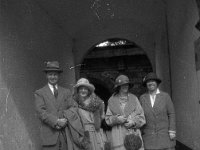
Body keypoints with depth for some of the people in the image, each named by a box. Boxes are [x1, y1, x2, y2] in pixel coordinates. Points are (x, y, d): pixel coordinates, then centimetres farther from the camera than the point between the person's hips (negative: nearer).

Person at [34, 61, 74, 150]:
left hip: (66, 135, 3)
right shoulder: (39, 93, 6)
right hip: (49, 136, -2)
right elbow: (41, 112, -5)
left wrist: (65, 121, -10)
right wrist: (56, 121, -16)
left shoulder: (66, 92, 16)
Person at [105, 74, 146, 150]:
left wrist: (133, 123, -12)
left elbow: (141, 118, 7)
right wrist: (117, 119, -11)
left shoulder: (134, 99, 8)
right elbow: (108, 119, 8)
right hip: (119, 136, 0)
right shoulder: (112, 100, 7)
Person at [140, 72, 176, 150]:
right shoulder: (142, 98, 3)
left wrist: (172, 131, -10)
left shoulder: (165, 96, -2)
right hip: (149, 136, 2)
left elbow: (171, 114, -3)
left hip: (164, 134, -1)